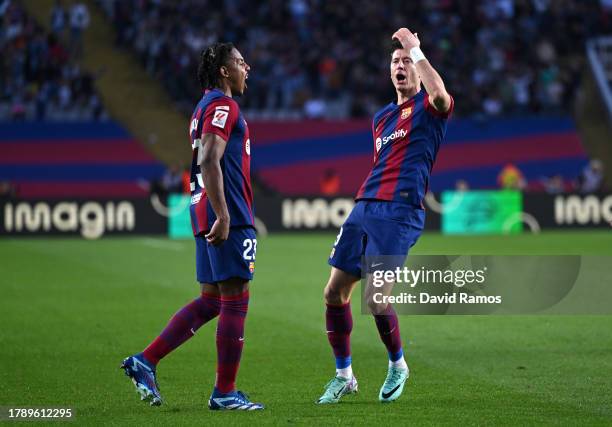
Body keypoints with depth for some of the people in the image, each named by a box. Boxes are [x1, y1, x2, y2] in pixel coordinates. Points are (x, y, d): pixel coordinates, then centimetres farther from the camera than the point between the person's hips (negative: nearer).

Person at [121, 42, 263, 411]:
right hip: (228, 216, -10)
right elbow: (209, 162, -21)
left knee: (210, 301, 12)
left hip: (207, 215, 10)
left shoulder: (207, 107, 21)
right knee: (235, 300, -4)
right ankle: (225, 393, 0)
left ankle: (145, 361, 7)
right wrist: (223, 216, -25)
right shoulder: (223, 106, -10)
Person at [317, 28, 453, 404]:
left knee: (375, 298, -14)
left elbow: (439, 93, -25)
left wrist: (415, 49, -16)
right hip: (364, 207, 7)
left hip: (398, 212, -7)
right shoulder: (382, 117, 22)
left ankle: (398, 366, 10)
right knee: (335, 291, 2)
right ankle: (344, 375, 14)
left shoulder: (429, 107, 1)